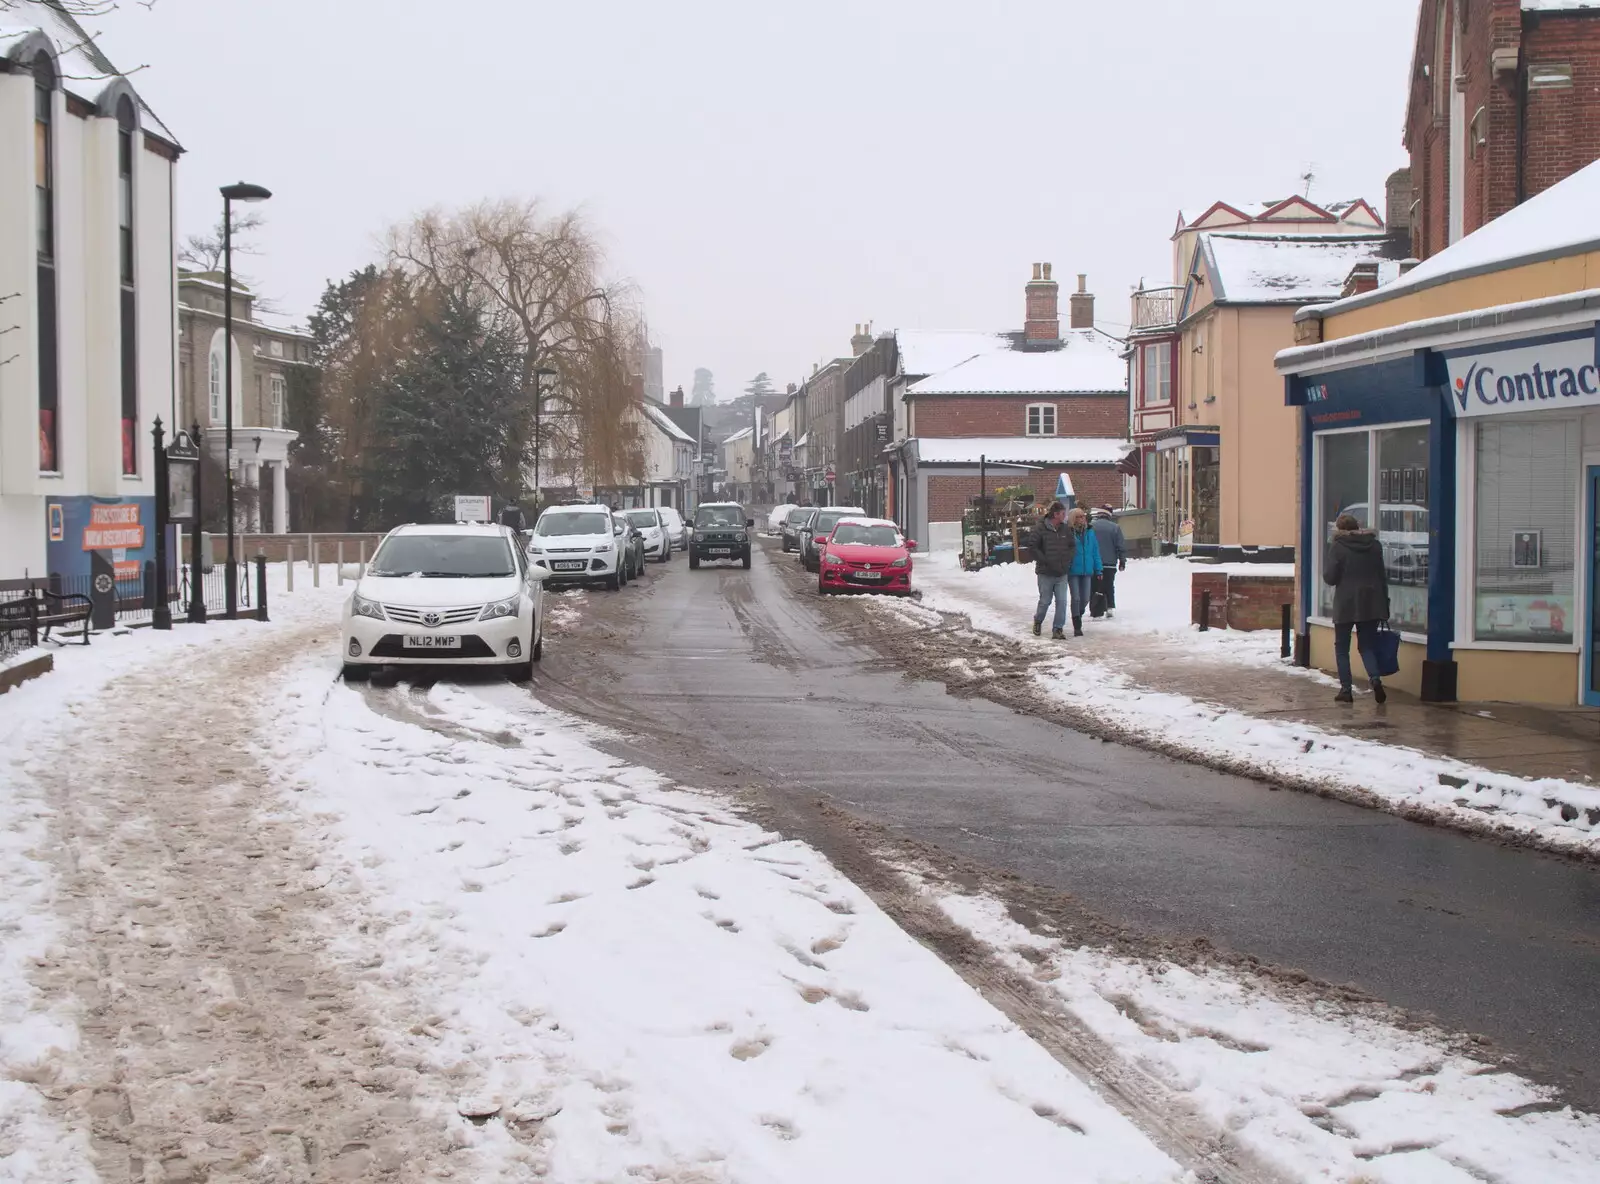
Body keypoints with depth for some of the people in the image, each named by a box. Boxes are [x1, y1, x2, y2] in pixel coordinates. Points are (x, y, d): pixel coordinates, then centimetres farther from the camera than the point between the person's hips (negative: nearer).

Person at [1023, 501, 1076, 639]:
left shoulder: (1065, 530, 7)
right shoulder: (1040, 529, -10)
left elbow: (1073, 545, 17)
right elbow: (1031, 546, -13)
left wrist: (1067, 560, 2)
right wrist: (1045, 561, -13)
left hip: (1062, 574, 4)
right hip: (1045, 573, -4)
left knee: (1061, 601, -3)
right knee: (1045, 601, 7)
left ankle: (1058, 629, 2)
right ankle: (1038, 621, 33)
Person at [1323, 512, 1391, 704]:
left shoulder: (1338, 546, -7)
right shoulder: (1374, 545, 7)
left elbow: (1329, 577, -9)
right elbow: (1383, 576, 11)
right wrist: (1384, 603, 15)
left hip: (1346, 604, -4)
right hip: (1371, 603, 4)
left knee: (1342, 647, 8)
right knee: (1367, 645, 10)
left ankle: (1346, 689, 3)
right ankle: (1375, 678, -15)